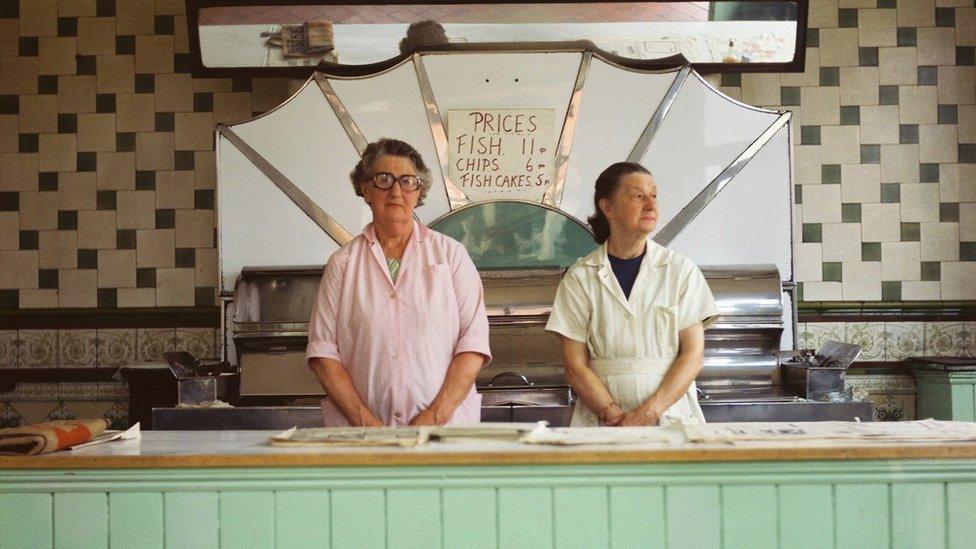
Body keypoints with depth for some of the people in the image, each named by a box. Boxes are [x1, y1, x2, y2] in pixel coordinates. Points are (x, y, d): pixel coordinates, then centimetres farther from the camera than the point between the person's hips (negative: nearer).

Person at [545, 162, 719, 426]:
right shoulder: (580, 278, 6)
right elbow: (575, 367, 2)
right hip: (602, 423, 0)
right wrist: (613, 415, -12)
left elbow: (693, 355, 2)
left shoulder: (681, 270, 8)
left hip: (670, 413, 1)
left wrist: (650, 412, -11)